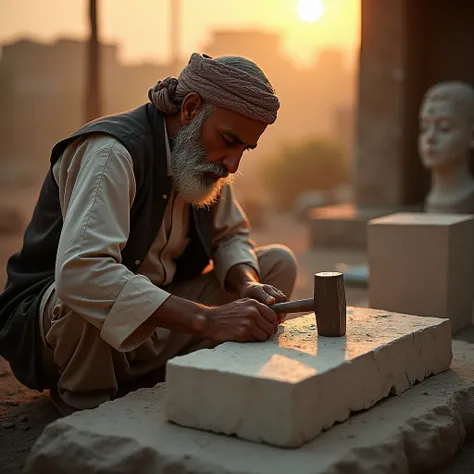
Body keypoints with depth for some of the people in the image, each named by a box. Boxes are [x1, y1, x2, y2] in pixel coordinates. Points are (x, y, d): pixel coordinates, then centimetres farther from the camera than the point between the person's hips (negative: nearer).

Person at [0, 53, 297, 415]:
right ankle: (85, 409, -11)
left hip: (148, 327, 8)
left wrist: (248, 285, -13)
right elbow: (79, 273, -42)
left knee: (279, 263, 1)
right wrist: (208, 319, -44)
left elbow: (231, 235, 12)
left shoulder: (202, 156, -1)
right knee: (89, 300, -43)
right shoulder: (113, 151, -27)